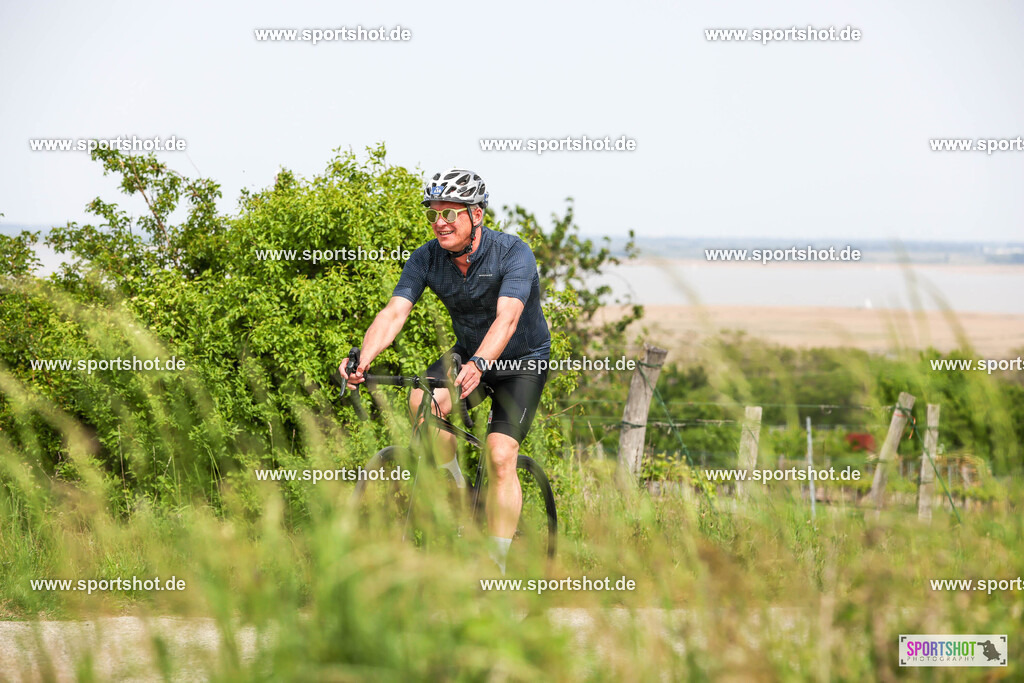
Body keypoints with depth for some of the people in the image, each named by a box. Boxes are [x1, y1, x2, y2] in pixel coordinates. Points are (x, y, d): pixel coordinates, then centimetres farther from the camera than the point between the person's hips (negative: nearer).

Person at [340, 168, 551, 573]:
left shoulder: (513, 255, -28)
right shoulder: (427, 259, -14)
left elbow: (507, 319, -42)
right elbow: (394, 312, -23)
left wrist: (477, 366, -60)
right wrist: (363, 359, -43)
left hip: (522, 361, -4)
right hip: (468, 353, 4)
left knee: (500, 457, -21)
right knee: (422, 401, -26)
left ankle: (495, 566, -14)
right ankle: (459, 494, -4)